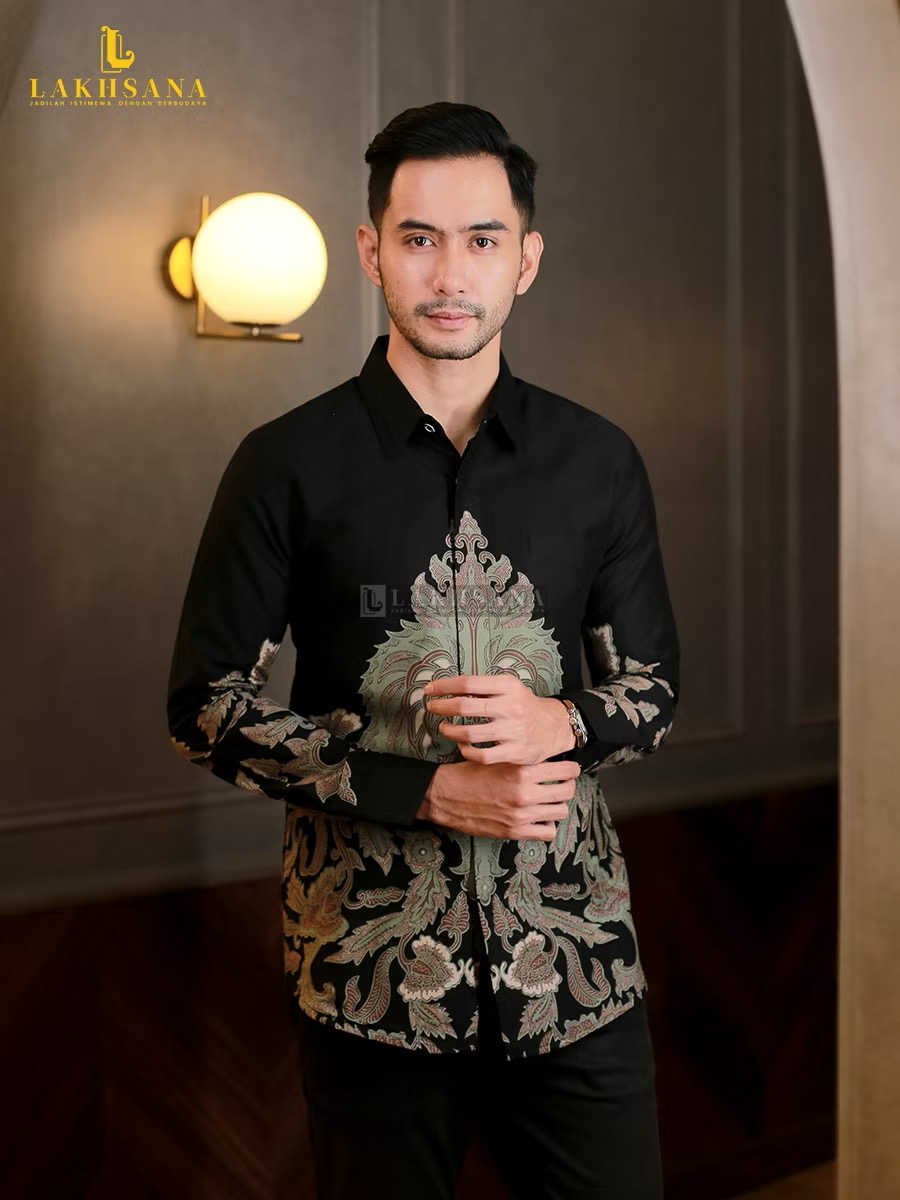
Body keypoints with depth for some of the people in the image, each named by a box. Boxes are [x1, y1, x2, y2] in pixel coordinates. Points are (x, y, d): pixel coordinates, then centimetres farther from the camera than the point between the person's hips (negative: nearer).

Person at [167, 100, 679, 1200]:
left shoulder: (598, 461, 4)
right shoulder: (289, 464, -4)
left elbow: (653, 686, 10)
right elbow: (205, 707, -5)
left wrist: (561, 723, -14)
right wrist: (430, 791, -15)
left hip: (574, 958, 2)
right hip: (370, 970, -2)